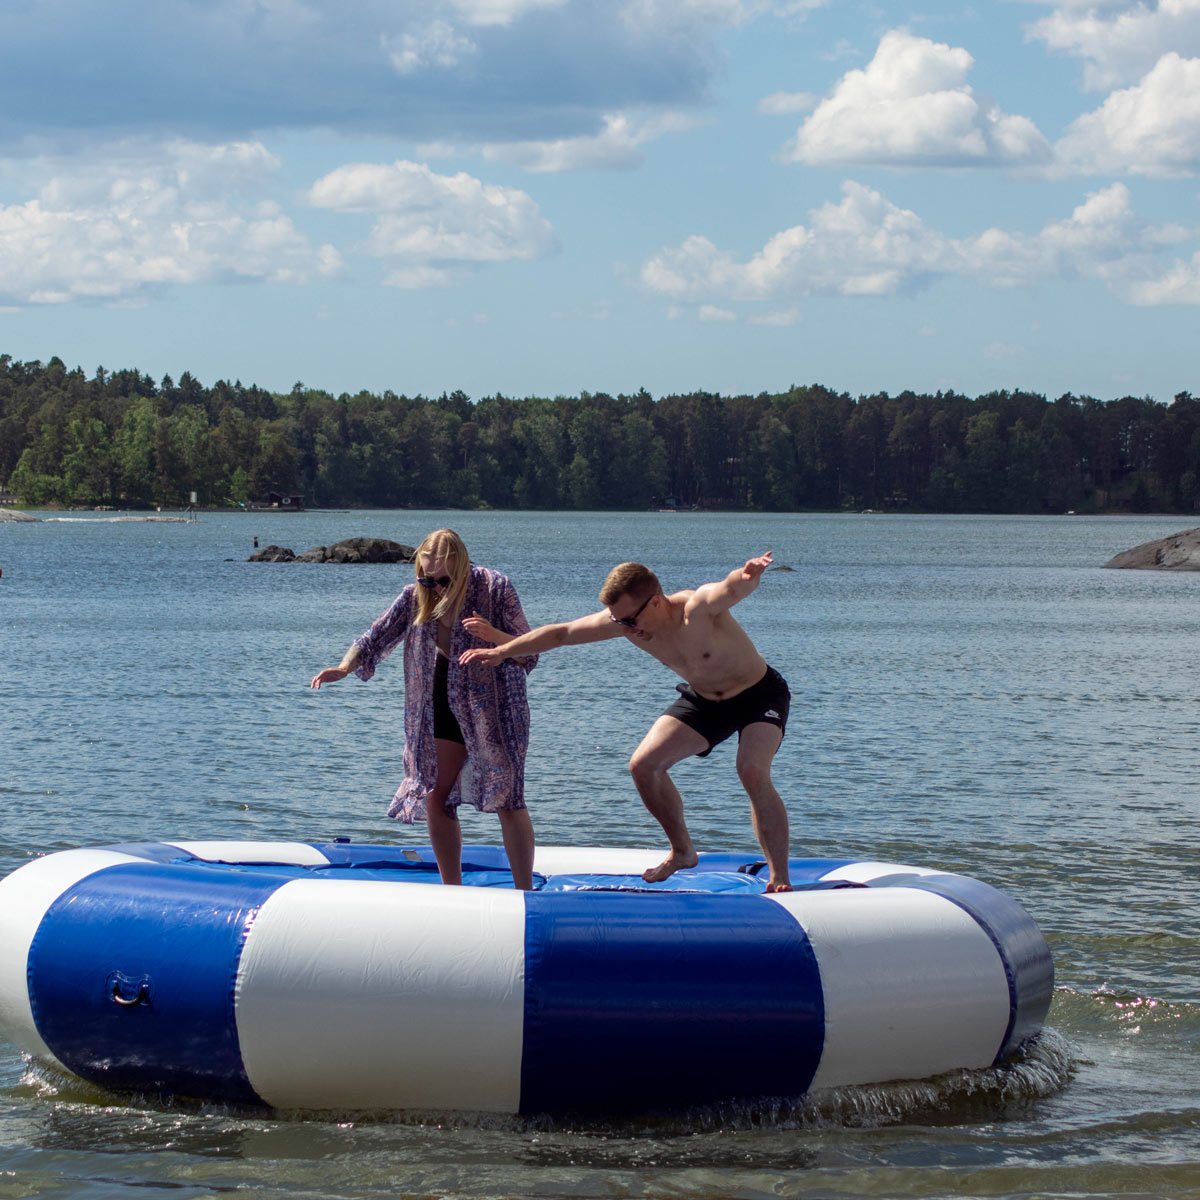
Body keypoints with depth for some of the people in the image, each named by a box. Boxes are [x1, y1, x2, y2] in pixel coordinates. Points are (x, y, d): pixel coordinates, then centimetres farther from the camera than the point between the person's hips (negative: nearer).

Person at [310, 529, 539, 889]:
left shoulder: (495, 589, -14)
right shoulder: (416, 596, -2)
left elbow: (529, 654, -12)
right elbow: (377, 638, 1)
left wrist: (494, 636, -32)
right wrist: (345, 667, -18)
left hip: (494, 708, -5)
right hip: (444, 711, 5)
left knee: (507, 800, -7)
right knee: (435, 799, 4)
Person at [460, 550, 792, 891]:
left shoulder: (699, 607, -34)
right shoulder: (625, 620, -16)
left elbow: (732, 587, -56)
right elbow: (560, 633, -6)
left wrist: (747, 576, -80)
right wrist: (500, 652, -7)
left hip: (759, 693, -6)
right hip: (702, 698, 6)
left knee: (752, 771, -29)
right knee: (643, 766, -6)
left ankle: (779, 879, -20)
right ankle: (682, 851, 15)